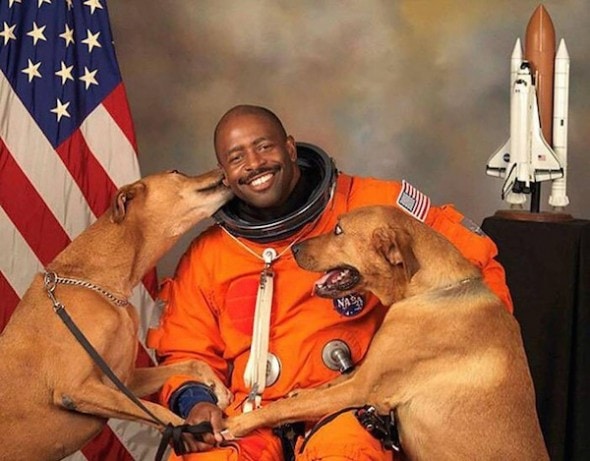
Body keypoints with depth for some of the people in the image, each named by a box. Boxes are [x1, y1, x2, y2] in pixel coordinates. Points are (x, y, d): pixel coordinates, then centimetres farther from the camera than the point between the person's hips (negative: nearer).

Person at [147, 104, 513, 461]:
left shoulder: (368, 205, 2)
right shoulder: (205, 256, 11)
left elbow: (474, 256, 6)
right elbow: (185, 352, 15)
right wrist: (194, 401, -7)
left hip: (352, 401, -2)